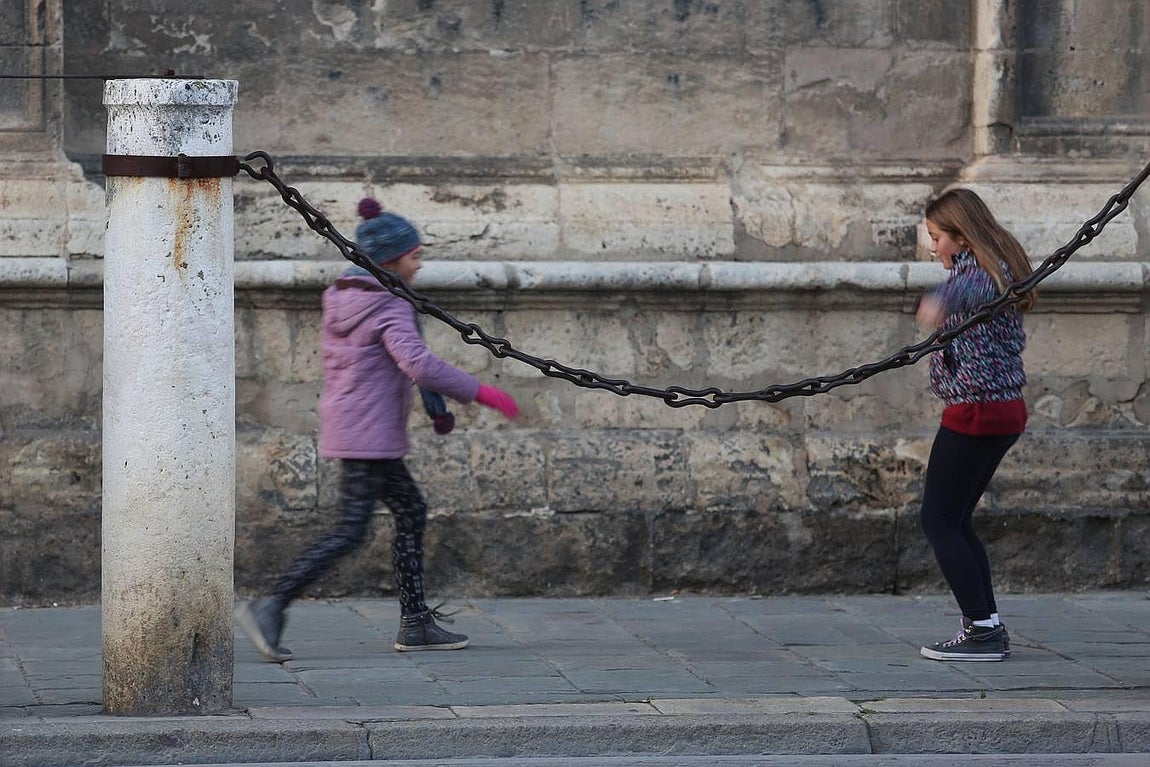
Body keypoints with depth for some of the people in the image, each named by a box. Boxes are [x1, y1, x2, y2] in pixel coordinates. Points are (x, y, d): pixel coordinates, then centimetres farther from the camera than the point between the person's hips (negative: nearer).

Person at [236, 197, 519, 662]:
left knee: (411, 512, 13)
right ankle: (271, 606, -15)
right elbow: (419, 364, -27)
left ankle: (415, 623, 12)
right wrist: (481, 394, -25)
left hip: (344, 426, 10)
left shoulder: (341, 298, 10)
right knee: (350, 531, -10)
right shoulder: (389, 307, -16)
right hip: (368, 435, -10)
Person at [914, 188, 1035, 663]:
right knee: (956, 521, 15)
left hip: (973, 410, -10)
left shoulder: (975, 270, -17)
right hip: (1005, 410, 10)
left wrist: (940, 301, -61)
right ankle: (988, 628, 14)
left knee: (939, 521, -6)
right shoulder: (998, 270, 14)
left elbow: (968, 289, -42)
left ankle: (982, 630, -10)